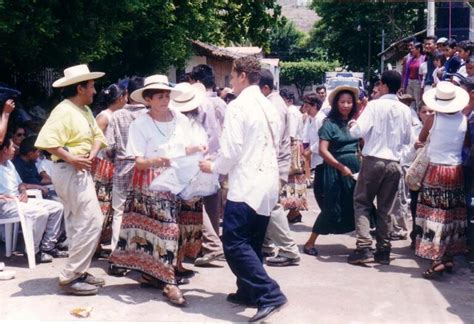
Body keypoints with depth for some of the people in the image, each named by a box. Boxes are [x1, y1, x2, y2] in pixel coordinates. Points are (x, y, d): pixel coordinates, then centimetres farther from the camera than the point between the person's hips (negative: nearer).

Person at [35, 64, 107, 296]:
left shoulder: (85, 110, 13)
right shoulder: (64, 111, -17)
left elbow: (97, 135, 12)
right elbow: (47, 141, -26)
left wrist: (93, 153, -7)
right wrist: (70, 158, -27)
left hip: (80, 171, 10)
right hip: (69, 171, -10)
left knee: (78, 222, 15)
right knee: (92, 221, -12)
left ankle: (77, 271, 25)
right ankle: (70, 277, -6)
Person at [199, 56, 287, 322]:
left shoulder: (238, 106, -11)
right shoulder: (270, 107, 14)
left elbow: (232, 150, -15)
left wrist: (214, 167, 4)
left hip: (246, 184, -9)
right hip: (268, 183, 9)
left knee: (235, 244, -9)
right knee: (252, 242, 16)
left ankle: (270, 295, -17)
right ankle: (248, 292, 24)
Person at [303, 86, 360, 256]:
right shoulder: (330, 123, -5)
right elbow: (323, 150, -12)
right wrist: (341, 167, -18)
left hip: (355, 167, 5)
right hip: (336, 169, -5)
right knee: (332, 207, -3)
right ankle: (310, 242, 10)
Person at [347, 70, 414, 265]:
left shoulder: (375, 105, -7)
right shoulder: (405, 110, 4)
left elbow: (357, 131, -14)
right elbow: (409, 140, 13)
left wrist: (352, 125, 7)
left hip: (373, 160, -4)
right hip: (394, 163, 4)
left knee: (362, 203, 5)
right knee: (385, 208, 10)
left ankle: (364, 248, -5)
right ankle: (383, 251, 12)